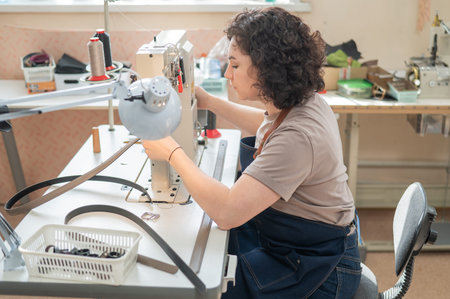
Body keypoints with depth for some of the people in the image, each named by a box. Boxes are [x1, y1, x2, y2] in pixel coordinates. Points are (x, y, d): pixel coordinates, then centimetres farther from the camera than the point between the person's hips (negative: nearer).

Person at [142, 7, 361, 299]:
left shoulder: (298, 137, -33)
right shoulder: (303, 100, -3)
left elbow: (227, 212, -36)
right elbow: (268, 124, 23)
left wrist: (173, 153, -23)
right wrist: (209, 102, 18)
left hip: (314, 273, -9)